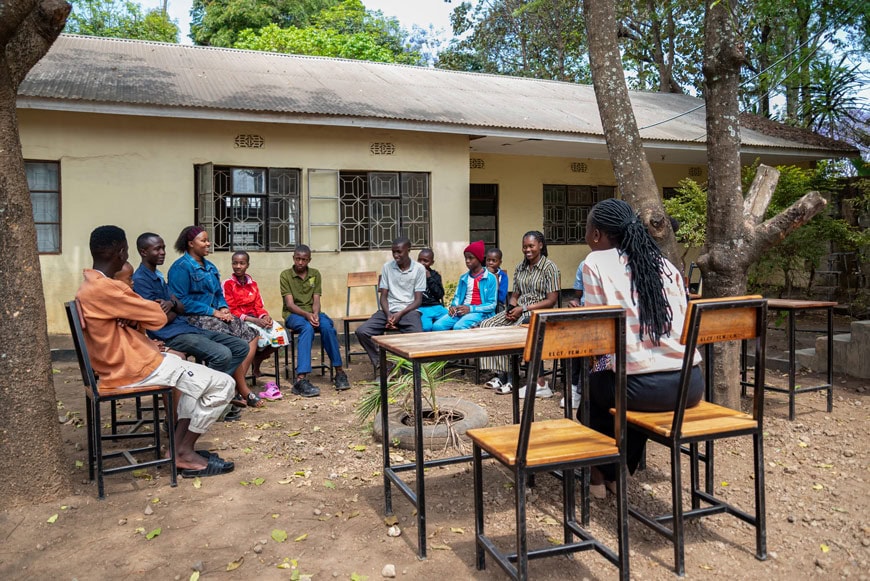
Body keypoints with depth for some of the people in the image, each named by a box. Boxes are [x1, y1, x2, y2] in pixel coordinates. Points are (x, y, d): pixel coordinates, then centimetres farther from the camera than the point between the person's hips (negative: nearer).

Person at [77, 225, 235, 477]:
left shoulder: (89, 286, 12)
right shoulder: (106, 288, -22)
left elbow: (137, 318, 15)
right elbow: (158, 317, -19)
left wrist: (134, 320, -8)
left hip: (120, 362, 11)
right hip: (135, 368, -11)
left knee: (196, 371, 27)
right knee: (222, 384, -8)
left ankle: (179, 445, 17)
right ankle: (184, 453, 3)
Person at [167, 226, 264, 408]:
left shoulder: (209, 267, 19)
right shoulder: (180, 268, -7)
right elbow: (181, 301, -16)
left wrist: (224, 308, 1)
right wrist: (213, 312, -17)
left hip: (215, 315, 9)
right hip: (194, 318, -9)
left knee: (252, 335, -8)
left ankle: (236, 386, -10)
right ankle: (243, 392, -15)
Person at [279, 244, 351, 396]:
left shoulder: (315, 274, 8)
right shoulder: (285, 275, -2)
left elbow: (316, 300, 1)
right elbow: (290, 304, -9)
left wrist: (315, 314, -22)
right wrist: (306, 314, -27)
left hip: (312, 313, 3)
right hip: (293, 314, -3)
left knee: (327, 325, -32)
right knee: (307, 328, -37)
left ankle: (339, 371, -24)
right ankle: (301, 379, -46)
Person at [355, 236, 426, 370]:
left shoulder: (419, 269, 1)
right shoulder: (387, 267, 8)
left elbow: (418, 300, -2)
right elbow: (383, 296, 7)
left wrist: (400, 314, -16)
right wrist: (388, 315, -13)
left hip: (409, 311, -3)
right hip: (389, 310, 3)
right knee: (362, 331, -22)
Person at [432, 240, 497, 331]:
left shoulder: (491, 278, -1)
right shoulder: (463, 278, 16)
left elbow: (492, 305, -5)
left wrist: (471, 309, -15)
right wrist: (454, 306, -4)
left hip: (479, 312, -5)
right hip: (461, 311, 5)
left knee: (458, 327, -35)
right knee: (437, 326, -22)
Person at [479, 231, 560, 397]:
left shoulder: (549, 267, -6)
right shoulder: (520, 268, 15)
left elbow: (551, 301, -11)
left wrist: (523, 308, -17)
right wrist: (511, 307, -6)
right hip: (519, 311, 7)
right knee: (488, 325, -14)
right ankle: (501, 374, -15)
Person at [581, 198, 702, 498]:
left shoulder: (595, 262, -1)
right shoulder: (665, 264, 15)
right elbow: (683, 322, 19)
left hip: (644, 386, -5)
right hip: (691, 383, 5)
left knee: (591, 385, 28)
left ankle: (599, 473, 36)